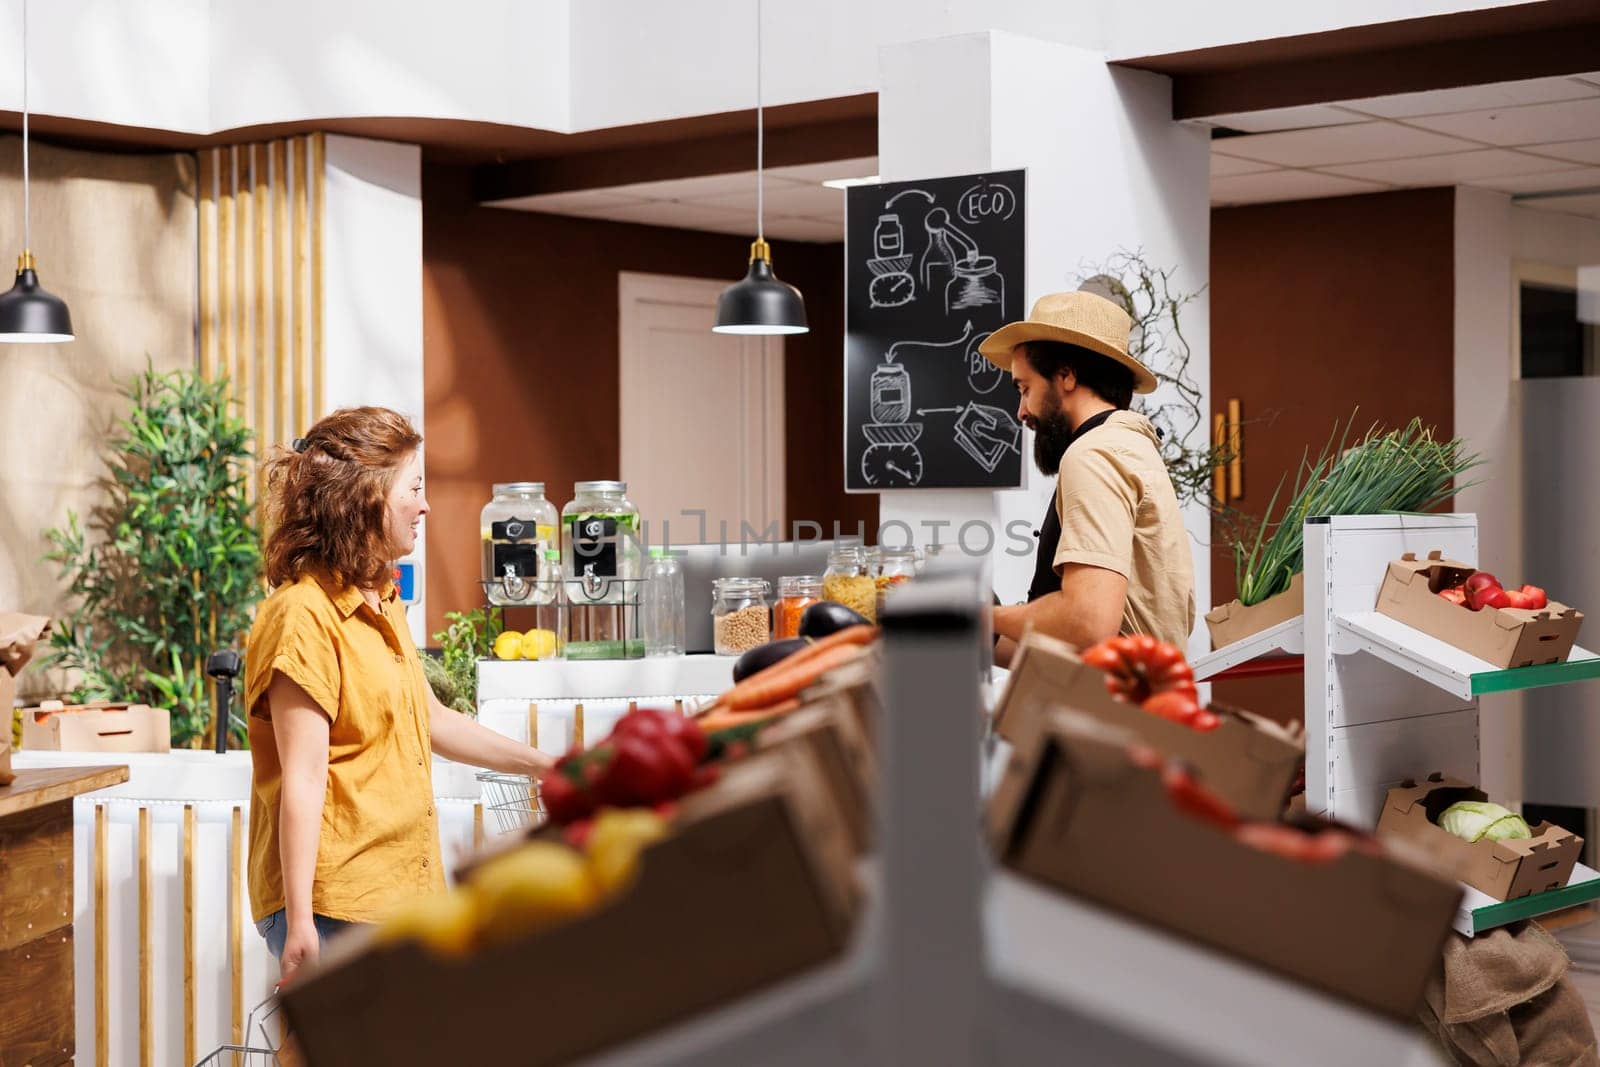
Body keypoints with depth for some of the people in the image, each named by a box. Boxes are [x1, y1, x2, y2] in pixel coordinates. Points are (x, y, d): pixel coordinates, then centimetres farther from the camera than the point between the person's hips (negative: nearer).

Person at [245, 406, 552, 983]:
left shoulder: (381, 605, 16)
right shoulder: (303, 615, -14)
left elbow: (432, 723, 28)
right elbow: (302, 780, -19)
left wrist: (542, 764, 30)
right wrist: (299, 921, -21)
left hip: (397, 891, 9)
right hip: (332, 904, -9)